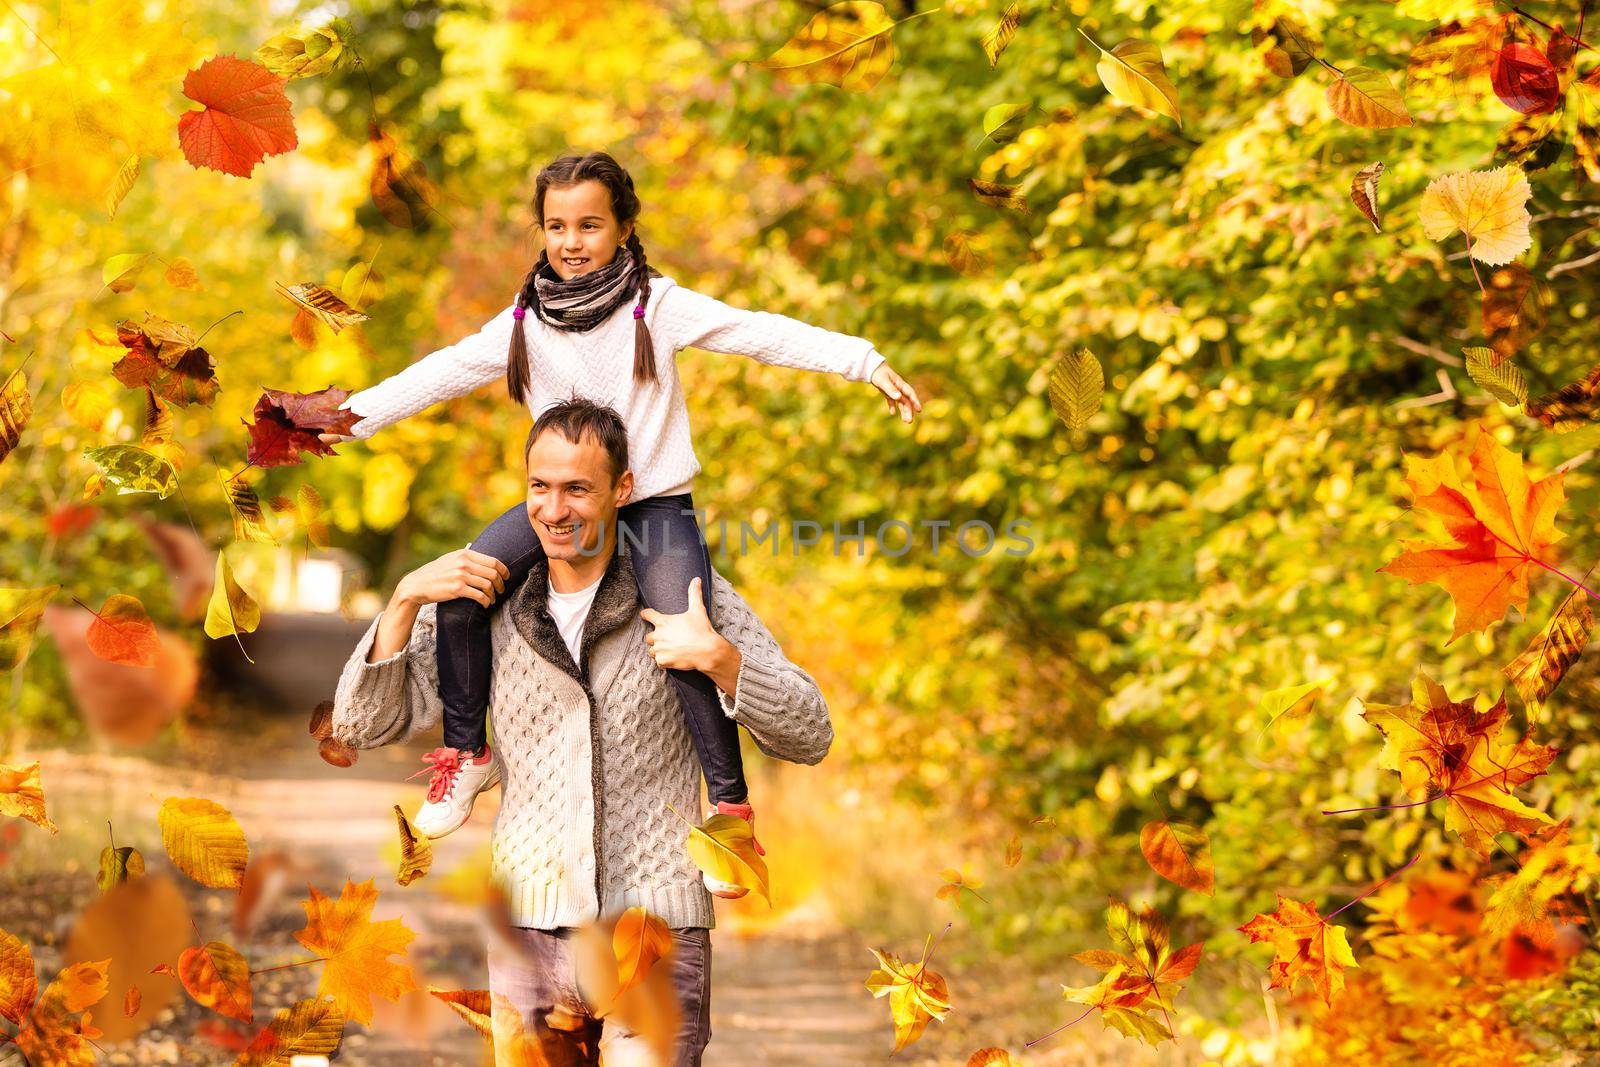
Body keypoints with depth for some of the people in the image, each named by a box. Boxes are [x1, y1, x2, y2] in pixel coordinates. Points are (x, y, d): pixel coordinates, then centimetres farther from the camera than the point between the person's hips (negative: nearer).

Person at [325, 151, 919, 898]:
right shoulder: (525, 321, 1)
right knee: (459, 592, -18)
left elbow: (761, 333, -15)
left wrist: (866, 361, -25)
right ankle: (465, 754, 3)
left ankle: (731, 807, -8)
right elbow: (443, 373, 2)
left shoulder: (657, 304, -8)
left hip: (655, 499, -3)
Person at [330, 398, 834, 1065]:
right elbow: (364, 724, 1)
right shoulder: (483, 603, 4)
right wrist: (408, 596, -12)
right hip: (529, 929, 3)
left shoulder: (684, 593, -2)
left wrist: (717, 656, -20)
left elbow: (807, 738, -3)